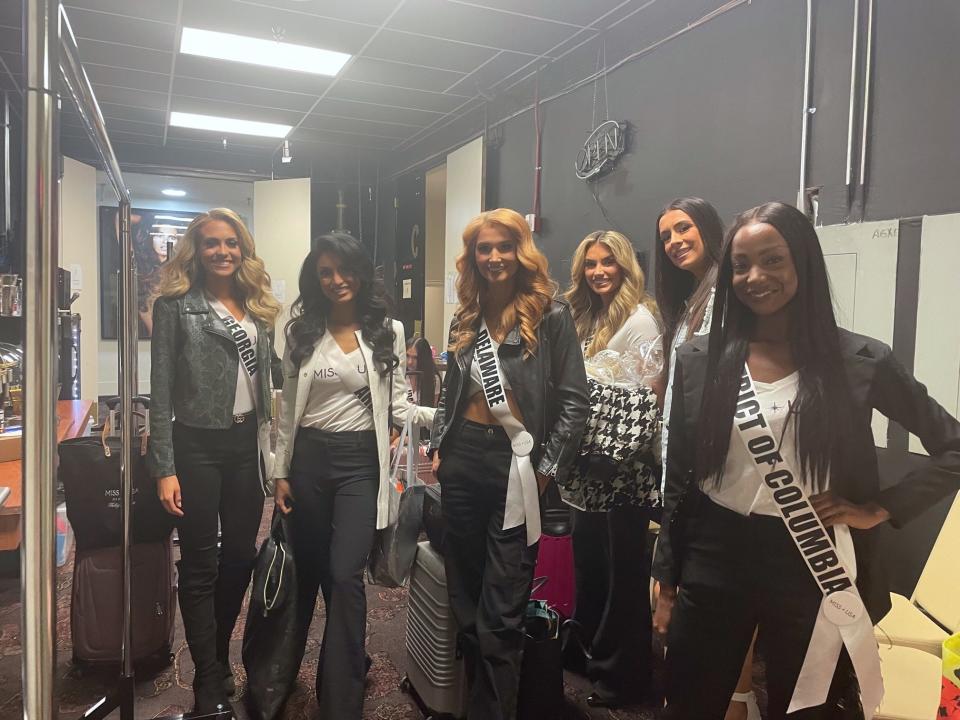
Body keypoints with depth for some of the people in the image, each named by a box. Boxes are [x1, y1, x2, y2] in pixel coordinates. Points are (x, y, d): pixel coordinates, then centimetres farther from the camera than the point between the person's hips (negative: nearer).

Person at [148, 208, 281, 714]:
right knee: (200, 564, 4)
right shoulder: (176, 305, -4)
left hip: (247, 443, 5)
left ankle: (219, 657, 32)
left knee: (241, 554, 12)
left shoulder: (257, 308, 10)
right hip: (197, 445, -5)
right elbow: (161, 391, -7)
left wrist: (270, 445, 9)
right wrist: (164, 468, -12)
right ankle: (210, 686, 17)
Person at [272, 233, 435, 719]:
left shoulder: (388, 332, 0)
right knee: (309, 570, 14)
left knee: (344, 575, -8)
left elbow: (397, 406, 0)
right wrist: (280, 471, 4)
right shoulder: (301, 332, 4)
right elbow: (288, 408, 7)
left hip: (360, 461, -2)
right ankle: (349, 662, 40)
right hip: (308, 459, 3)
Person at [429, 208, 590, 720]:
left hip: (515, 465, -5)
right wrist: (437, 446, 8)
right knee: (465, 601, 14)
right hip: (462, 462, 5)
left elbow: (574, 401, -7)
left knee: (499, 614, 0)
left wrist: (546, 468, -10)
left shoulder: (551, 316, -6)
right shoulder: (465, 319, 10)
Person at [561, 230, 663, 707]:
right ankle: (589, 652, 38)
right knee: (587, 562, 19)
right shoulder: (584, 317, 12)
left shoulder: (640, 319, -12)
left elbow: (650, 399, -17)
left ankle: (625, 675, 22)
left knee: (624, 570, 5)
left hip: (624, 470, -8)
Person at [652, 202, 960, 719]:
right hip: (714, 563, 1)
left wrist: (881, 509, -6)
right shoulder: (699, 359, -1)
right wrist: (667, 577, 5)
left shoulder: (861, 361, -5)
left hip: (811, 568, -1)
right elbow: (677, 476, 4)